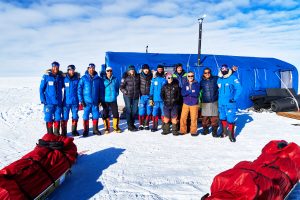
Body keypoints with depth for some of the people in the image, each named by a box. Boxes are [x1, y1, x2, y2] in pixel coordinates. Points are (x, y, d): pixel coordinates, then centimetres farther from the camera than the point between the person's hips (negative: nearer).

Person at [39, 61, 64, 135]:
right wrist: (42, 99, -6)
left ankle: (56, 133, 22)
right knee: (49, 118, 3)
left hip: (58, 102, 3)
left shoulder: (61, 77, 6)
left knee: (57, 118, 9)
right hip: (49, 102, -3)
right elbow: (41, 88, -2)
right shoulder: (46, 76, -4)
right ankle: (50, 134, 16)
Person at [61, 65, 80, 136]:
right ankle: (64, 132, 13)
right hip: (66, 102, -1)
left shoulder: (77, 79, 1)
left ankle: (74, 130, 25)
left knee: (75, 117, 10)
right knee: (65, 117, 0)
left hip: (75, 102, 1)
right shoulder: (64, 79, -2)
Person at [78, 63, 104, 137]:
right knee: (85, 117, 2)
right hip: (86, 102, -2)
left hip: (95, 102, 2)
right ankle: (85, 131, 16)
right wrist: (81, 100, -8)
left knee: (96, 116, 9)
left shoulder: (98, 79, 3)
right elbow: (79, 89, -3)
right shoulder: (83, 78, -3)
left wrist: (100, 100, 6)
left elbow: (101, 89, 8)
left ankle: (95, 129, 24)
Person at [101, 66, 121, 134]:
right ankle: (106, 128, 21)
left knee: (116, 113, 0)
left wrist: (116, 94, 4)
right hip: (105, 100, -1)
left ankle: (116, 127, 16)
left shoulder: (115, 79, 3)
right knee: (105, 114, 6)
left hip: (113, 100, 1)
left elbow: (117, 87, 15)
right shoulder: (103, 79, -2)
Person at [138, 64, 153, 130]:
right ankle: (141, 124, 16)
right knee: (141, 111, 1)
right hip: (142, 96, -1)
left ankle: (146, 124, 17)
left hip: (149, 96, 1)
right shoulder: (140, 76, 0)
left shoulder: (151, 76, 2)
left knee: (148, 111, 4)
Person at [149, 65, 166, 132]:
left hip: (163, 100, -1)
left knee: (163, 113, 4)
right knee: (155, 114, 3)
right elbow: (151, 89, 7)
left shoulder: (165, 78, 1)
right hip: (156, 99, 2)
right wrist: (151, 99, 2)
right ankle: (154, 126, 13)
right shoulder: (154, 79, 7)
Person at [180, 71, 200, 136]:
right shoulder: (185, 84, 8)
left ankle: (193, 131, 15)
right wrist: (191, 92, -14)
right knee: (183, 117, -1)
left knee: (194, 118, 0)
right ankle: (183, 130, 13)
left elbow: (196, 94, -12)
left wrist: (188, 92, -10)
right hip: (186, 103, 2)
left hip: (194, 104, -2)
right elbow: (182, 93, -6)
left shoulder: (197, 84, 1)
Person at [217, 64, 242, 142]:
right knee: (222, 118, 14)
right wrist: (220, 97, 11)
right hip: (221, 103, 5)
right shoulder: (219, 79, 8)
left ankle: (231, 134, 8)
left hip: (230, 103, -5)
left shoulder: (233, 78, -7)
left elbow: (239, 89, -11)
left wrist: (234, 98, -13)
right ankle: (224, 132, 31)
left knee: (230, 119, -5)